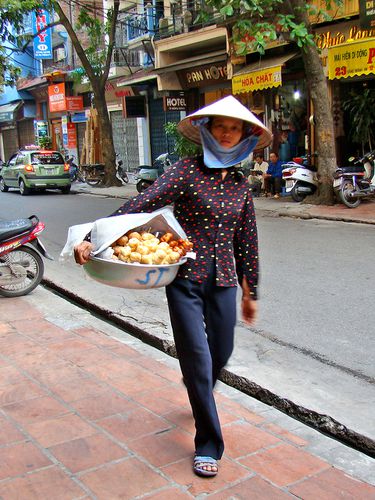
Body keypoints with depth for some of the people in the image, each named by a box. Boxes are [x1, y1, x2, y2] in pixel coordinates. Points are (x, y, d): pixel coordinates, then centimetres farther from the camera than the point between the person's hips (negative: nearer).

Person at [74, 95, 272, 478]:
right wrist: (94, 238, -32)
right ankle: (208, 445, 16)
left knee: (222, 352, 15)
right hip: (186, 278, -5)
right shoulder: (188, 171, -8)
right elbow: (142, 204, -20)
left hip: (223, 279, 5)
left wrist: (251, 292, 18)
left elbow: (246, 240, 14)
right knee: (198, 358, -3)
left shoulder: (240, 184, 7)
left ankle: (199, 394, 51)